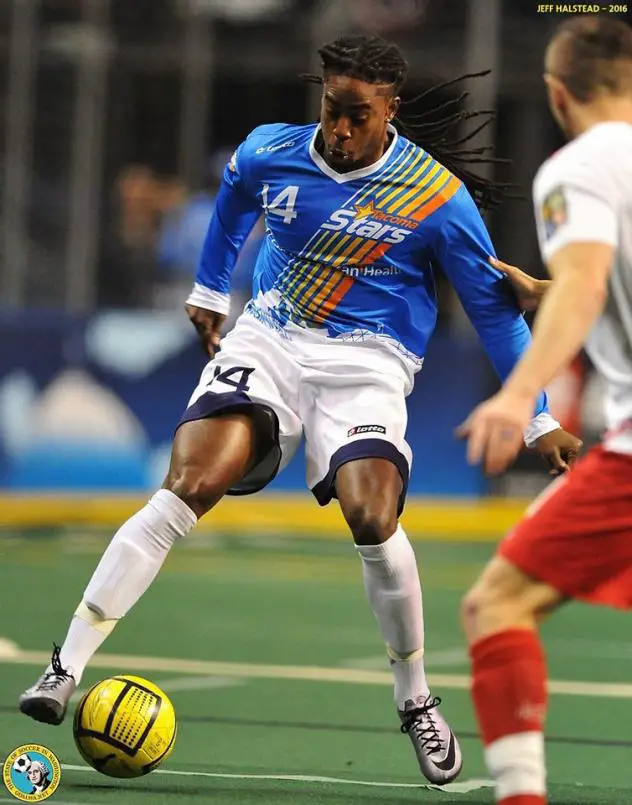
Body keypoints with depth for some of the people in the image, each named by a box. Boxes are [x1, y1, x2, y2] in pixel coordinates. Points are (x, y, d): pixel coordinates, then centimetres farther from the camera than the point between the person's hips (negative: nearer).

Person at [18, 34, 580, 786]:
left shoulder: (436, 196, -11)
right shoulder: (268, 153, -3)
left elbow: (493, 305, -1)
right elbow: (232, 203, 23)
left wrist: (539, 420, 1)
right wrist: (208, 290, 33)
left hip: (366, 362, -2)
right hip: (267, 339, 2)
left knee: (372, 520, -25)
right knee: (186, 487, -20)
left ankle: (417, 702, 0)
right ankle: (66, 667, -19)